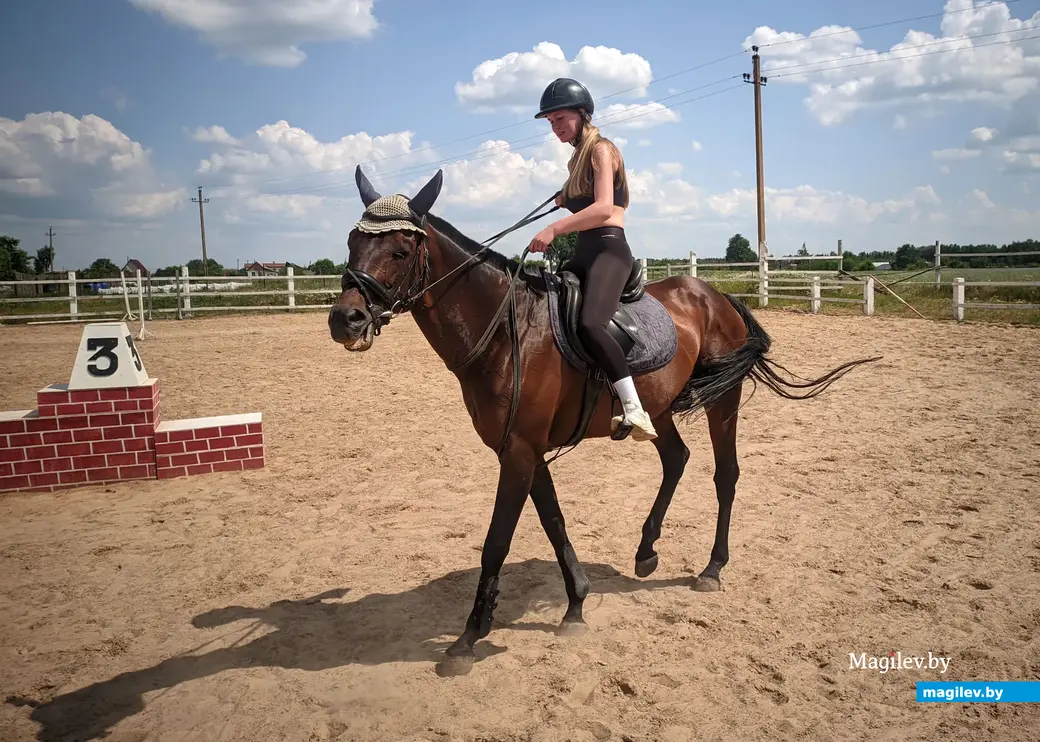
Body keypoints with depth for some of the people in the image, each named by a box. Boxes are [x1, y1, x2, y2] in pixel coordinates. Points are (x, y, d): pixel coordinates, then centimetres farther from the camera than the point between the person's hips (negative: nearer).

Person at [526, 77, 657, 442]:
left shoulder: (601, 149, -5)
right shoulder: (579, 156, 21)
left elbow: (604, 208, -21)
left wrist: (554, 228, -26)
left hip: (608, 250, -10)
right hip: (583, 254, 10)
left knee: (590, 324, -33)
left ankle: (635, 412, -36)